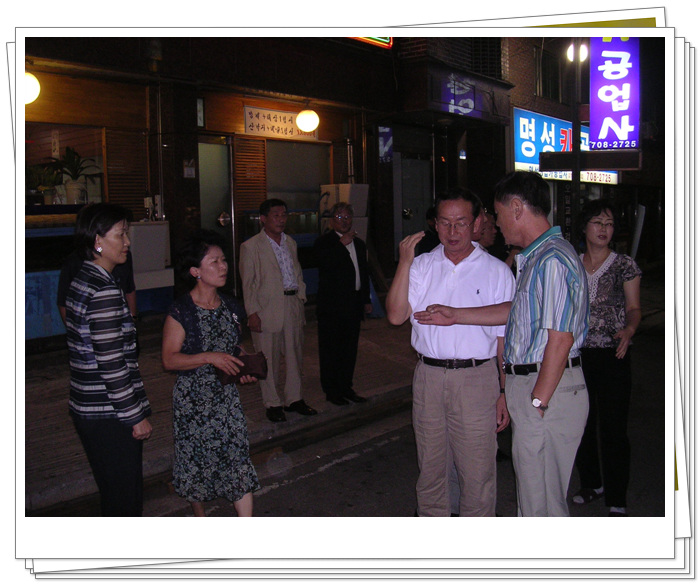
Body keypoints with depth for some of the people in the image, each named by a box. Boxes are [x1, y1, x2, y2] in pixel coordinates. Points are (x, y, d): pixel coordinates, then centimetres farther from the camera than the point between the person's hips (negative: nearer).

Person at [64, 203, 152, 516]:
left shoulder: (82, 280, 10)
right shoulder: (104, 291, -22)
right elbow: (112, 364, -23)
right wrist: (136, 416, -14)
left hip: (88, 408, 10)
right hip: (109, 417, -10)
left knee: (116, 493, 22)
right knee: (126, 500, 4)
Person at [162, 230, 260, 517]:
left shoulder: (231, 307, 5)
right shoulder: (180, 312, -13)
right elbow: (169, 359, -14)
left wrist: (245, 368, -2)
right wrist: (209, 357, -25)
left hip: (227, 396, 4)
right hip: (193, 399, -4)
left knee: (239, 460, -1)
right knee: (197, 461, 10)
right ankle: (200, 519, 35)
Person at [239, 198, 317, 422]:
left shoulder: (290, 242, 14)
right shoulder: (250, 246, -5)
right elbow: (247, 283, -7)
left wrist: (301, 298, 10)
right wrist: (252, 312, -12)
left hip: (292, 305, 6)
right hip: (267, 309, -6)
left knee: (294, 355, 12)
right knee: (269, 358, 3)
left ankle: (294, 398, 26)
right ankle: (272, 403, 15)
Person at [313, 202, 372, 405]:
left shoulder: (359, 243, 15)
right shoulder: (323, 242, -5)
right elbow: (325, 263, -26)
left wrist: (366, 300, 17)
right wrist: (342, 243, -20)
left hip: (354, 305, 6)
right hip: (331, 307, -6)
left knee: (350, 349, 13)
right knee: (330, 350, 2)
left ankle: (346, 388, 25)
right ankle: (331, 391, 12)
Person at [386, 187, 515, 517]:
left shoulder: (497, 272, -1)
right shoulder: (421, 266, 5)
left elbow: (505, 338, 0)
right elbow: (396, 316, -7)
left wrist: (505, 394, -4)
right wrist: (404, 263, -14)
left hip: (476, 380, -3)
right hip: (428, 377, 3)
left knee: (477, 471, 4)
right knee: (430, 467, 16)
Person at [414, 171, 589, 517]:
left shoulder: (552, 261, -20)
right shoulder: (536, 257, 14)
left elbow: (560, 339, -23)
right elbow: (518, 310, 18)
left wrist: (537, 402, -19)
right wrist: (455, 315, 19)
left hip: (547, 389, -10)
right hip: (529, 383, 10)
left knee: (541, 499, 2)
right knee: (534, 491, 20)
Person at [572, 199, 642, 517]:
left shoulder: (624, 265, -1)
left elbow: (634, 307, -1)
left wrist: (629, 329, -20)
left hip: (612, 356, -3)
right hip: (577, 354, 3)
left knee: (613, 428, -1)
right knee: (581, 423, 11)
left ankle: (616, 499, 14)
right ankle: (591, 483, 31)